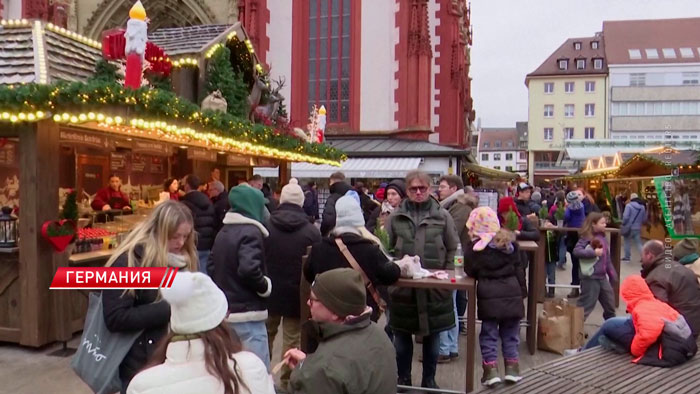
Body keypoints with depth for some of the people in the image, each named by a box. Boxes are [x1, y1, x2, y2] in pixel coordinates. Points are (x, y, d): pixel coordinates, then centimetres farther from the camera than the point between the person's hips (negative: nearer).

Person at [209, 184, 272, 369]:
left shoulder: (223, 232, 12)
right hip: (247, 314, -9)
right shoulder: (251, 232, -15)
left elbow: (212, 267, 17)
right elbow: (248, 269, -28)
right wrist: (266, 287, -13)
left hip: (224, 311, 9)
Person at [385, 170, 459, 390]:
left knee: (432, 336, 11)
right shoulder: (396, 217, 2)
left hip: (434, 286, 0)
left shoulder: (442, 216, 0)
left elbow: (452, 249, 5)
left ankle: (429, 380, 28)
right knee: (402, 335, 11)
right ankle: (403, 379, 28)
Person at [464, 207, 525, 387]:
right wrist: (522, 290, 15)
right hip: (512, 292, 4)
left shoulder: (474, 247, -8)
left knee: (489, 333, 6)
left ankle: (491, 370, 3)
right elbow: (519, 269, 8)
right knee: (510, 332, 14)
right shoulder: (509, 241, 5)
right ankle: (512, 368, 18)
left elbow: (470, 272, -4)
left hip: (489, 295, -3)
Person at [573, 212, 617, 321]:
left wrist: (612, 274, 19)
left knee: (610, 301, 21)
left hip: (602, 277, 8)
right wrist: (593, 252, -27)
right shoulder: (586, 238, -13)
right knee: (586, 304, -5)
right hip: (591, 277, -8)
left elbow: (607, 259, 18)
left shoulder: (602, 237, 10)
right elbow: (576, 251, -26)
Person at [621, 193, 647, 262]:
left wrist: (623, 224, -4)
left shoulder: (629, 205, -13)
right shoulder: (643, 207, 6)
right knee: (638, 243, 7)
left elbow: (626, 217, -19)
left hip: (629, 227, -4)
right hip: (638, 228, 4)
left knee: (627, 242, 12)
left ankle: (627, 257, 19)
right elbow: (644, 219, 10)